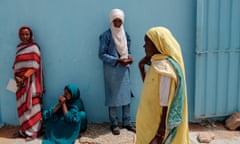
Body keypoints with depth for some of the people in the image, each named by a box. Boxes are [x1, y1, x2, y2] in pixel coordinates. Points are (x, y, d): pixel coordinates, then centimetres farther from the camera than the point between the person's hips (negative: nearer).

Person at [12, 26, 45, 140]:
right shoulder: (19, 47, 14)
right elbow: (16, 64, 12)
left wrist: (24, 77, -16)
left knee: (31, 105, -5)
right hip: (21, 80, 7)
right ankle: (24, 130, 17)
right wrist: (16, 76, -5)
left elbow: (35, 66, -13)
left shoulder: (34, 47, -6)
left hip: (30, 80, -7)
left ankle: (33, 131, 1)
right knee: (22, 105, 8)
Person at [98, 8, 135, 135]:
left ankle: (127, 122, 19)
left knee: (126, 95, 8)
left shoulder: (125, 35, 9)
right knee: (113, 97, 2)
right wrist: (117, 60, -19)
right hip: (111, 70, -5)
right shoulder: (106, 35, -9)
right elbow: (101, 54, -11)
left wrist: (129, 58, -7)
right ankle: (114, 124, 15)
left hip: (124, 69, 5)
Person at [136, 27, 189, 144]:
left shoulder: (164, 69, -24)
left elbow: (166, 105, -24)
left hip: (158, 125, -9)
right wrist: (142, 67, 6)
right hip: (151, 122, 9)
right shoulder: (157, 63, 4)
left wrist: (160, 134, -23)